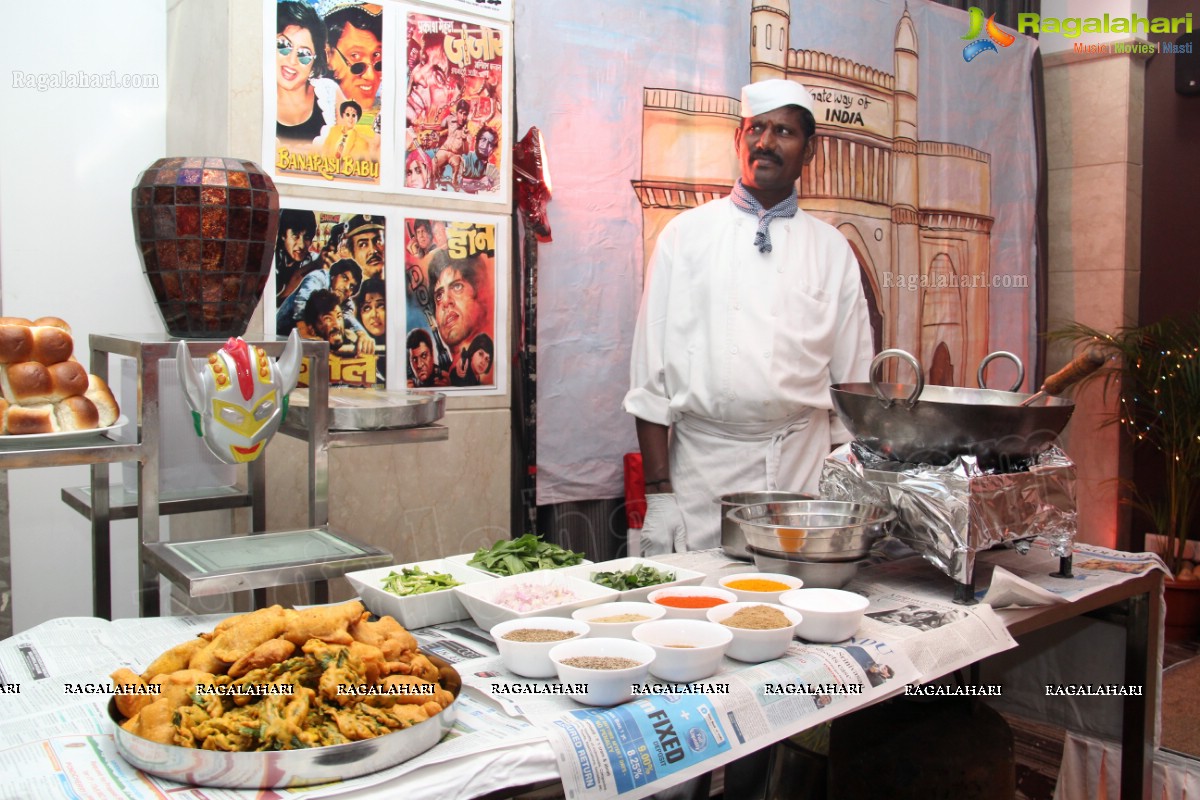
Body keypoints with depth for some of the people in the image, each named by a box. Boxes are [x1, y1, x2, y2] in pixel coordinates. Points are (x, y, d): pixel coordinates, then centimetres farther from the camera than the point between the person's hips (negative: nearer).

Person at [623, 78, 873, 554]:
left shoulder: (832, 250, 9)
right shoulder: (686, 234, 4)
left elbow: (851, 381, 10)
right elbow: (651, 372, 0)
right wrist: (658, 491, -5)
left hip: (804, 466, 2)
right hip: (701, 462, -1)